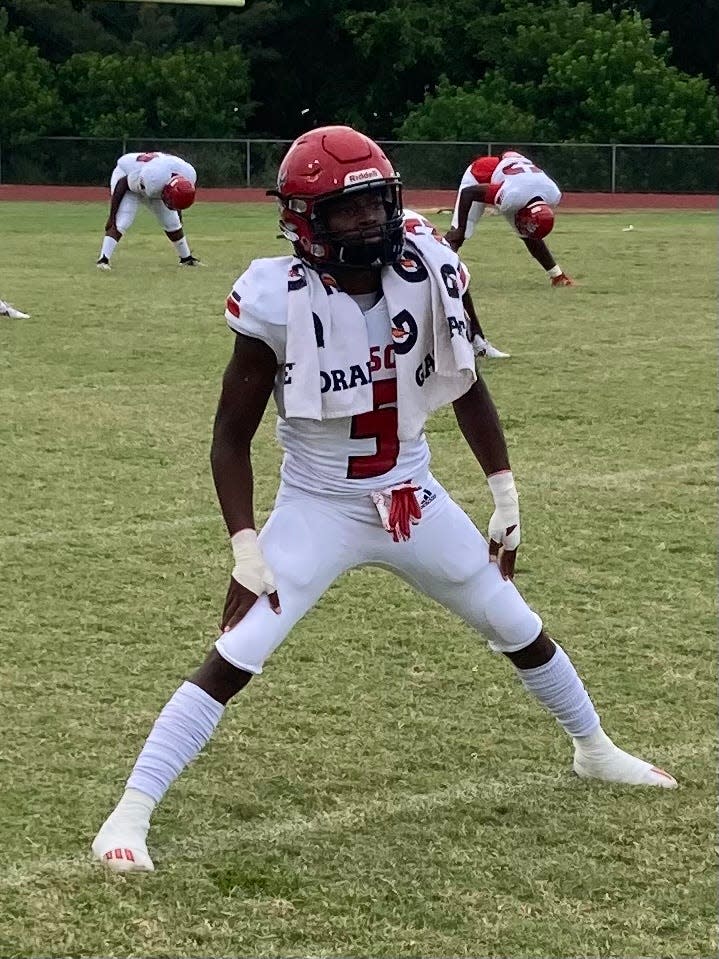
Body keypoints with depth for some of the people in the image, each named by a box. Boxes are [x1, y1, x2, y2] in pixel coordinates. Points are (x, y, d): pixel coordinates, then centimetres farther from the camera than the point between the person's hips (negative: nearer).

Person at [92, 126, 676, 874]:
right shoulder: (282, 303, -22)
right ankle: (130, 814, -8)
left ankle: (594, 750, 43)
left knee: (520, 630, 17)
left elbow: (465, 387, 5)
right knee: (230, 663, -15)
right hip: (318, 509, -4)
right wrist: (245, 549, -20)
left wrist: (506, 498, 6)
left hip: (413, 500, 4)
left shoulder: (426, 273, -11)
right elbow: (232, 436, -13)